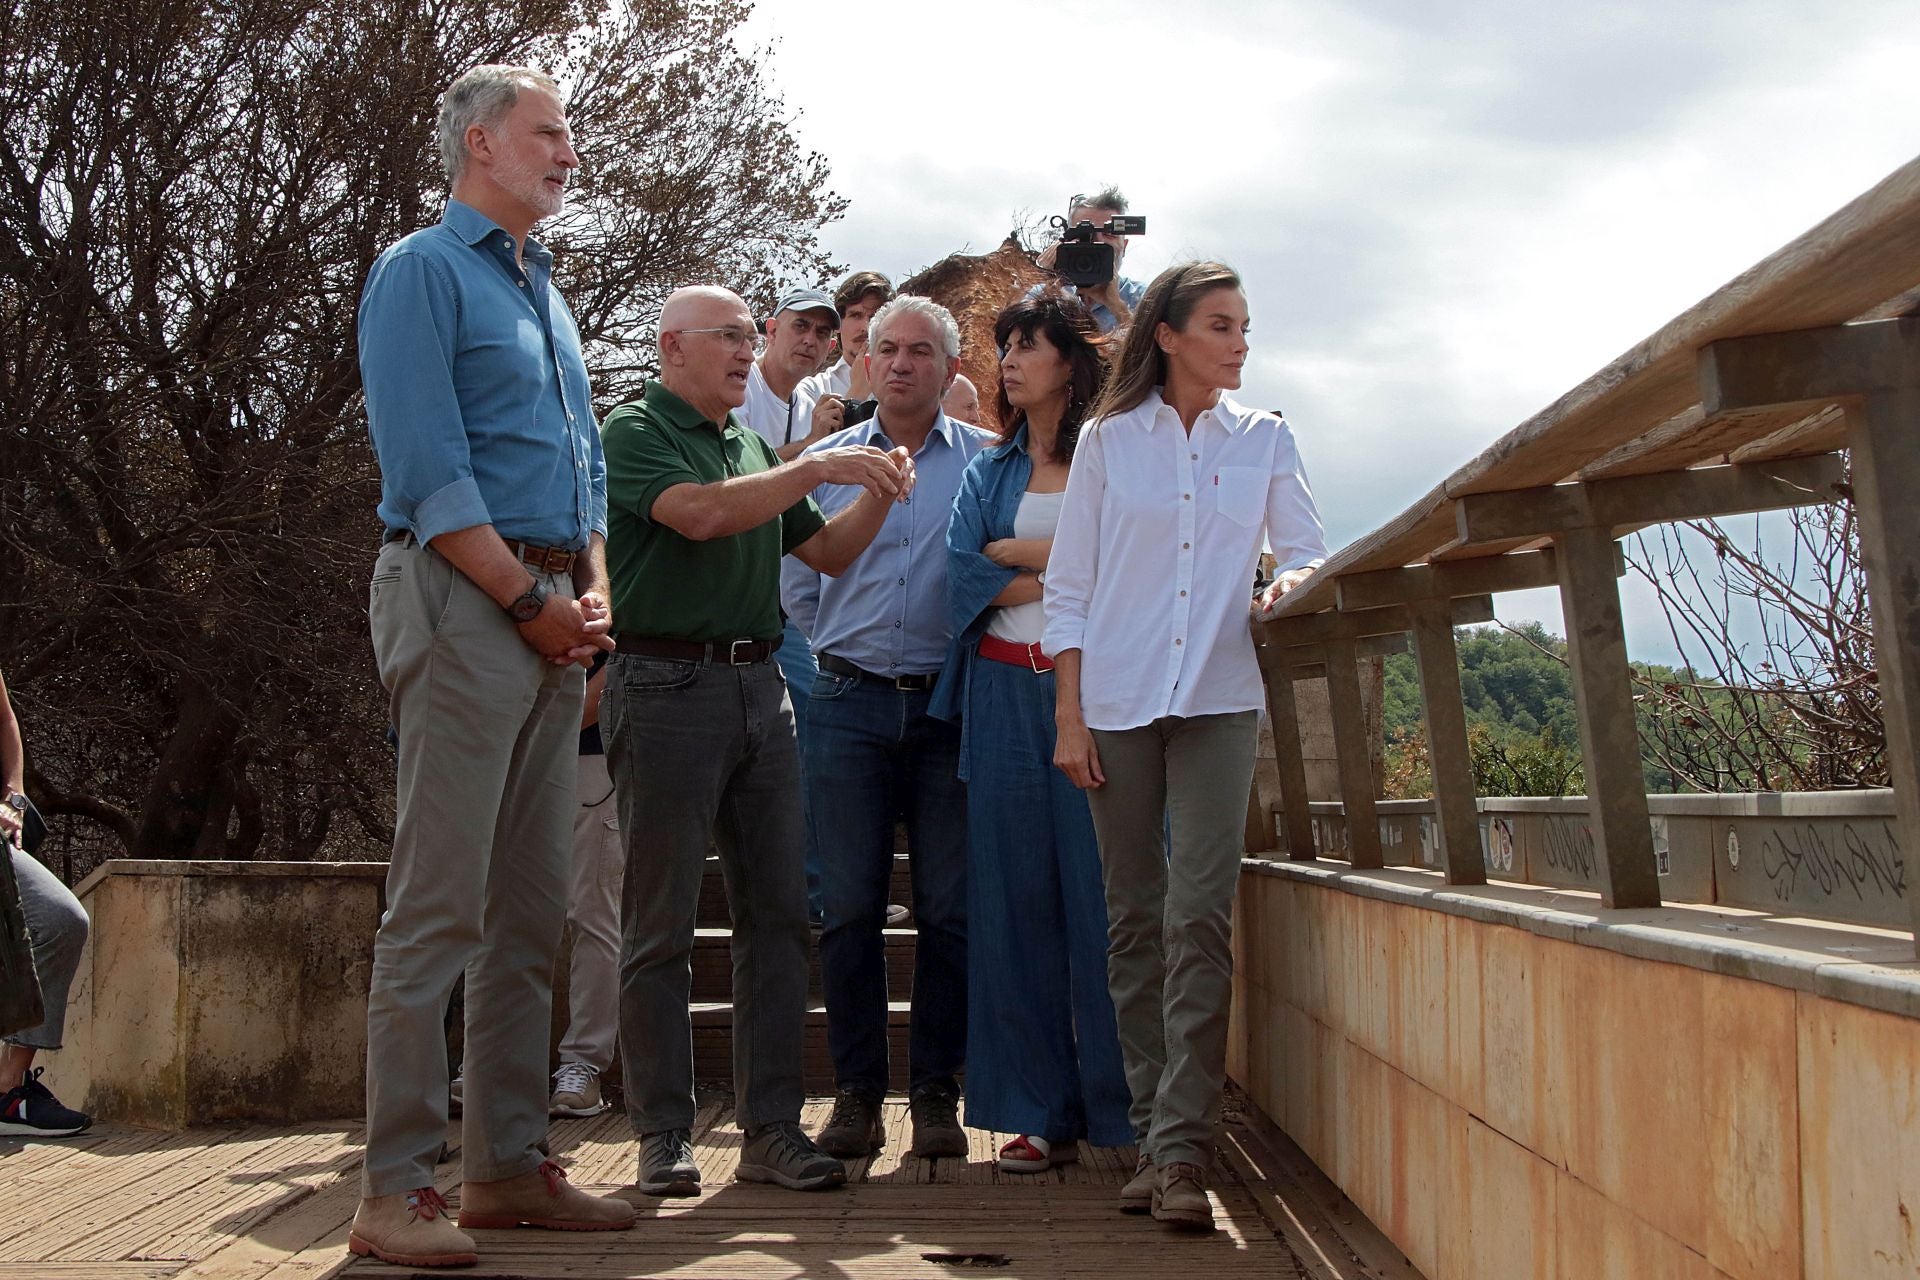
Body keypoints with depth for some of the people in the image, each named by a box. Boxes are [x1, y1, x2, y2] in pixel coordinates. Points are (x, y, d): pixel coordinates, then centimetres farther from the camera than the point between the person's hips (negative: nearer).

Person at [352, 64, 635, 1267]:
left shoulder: (544, 291, 22)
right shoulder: (423, 272, -3)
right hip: (464, 602, -9)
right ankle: (397, 1187, -5)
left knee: (531, 908, 9)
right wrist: (530, 597, -13)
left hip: (552, 613, 9)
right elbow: (425, 469, -13)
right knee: (440, 904, -10)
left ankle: (511, 1165, 16)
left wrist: (594, 588, 6)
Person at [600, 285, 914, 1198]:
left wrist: (878, 495, 4)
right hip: (668, 685, -7)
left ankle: (772, 1128, 10)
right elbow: (700, 513, -19)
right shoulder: (635, 431, -2)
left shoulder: (752, 446, 21)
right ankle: (663, 1133, 6)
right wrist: (818, 467, -16)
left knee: (778, 914, 5)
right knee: (660, 924, -1)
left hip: (759, 687, 7)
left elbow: (824, 554, 22)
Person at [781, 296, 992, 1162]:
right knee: (849, 906, -1)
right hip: (850, 704, 1)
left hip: (949, 708, -1)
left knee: (948, 909, 0)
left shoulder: (986, 463, 6)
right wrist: (847, 650, 11)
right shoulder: (827, 461, 11)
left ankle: (936, 1092, 10)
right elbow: (797, 586, 17)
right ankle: (857, 1091, 7)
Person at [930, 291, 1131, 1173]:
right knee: (1017, 894, 2)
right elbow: (965, 576, 3)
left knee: (1102, 892, -6)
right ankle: (1041, 1111, 7)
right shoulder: (989, 473, 18)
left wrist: (1017, 553, -5)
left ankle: (1122, 1108, 1)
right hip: (1005, 694, 4)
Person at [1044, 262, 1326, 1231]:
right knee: (1135, 920, 3)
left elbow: (1308, 551, 10)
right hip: (1116, 701, 0)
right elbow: (1068, 587, 6)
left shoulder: (1264, 442, 10)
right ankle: (1151, 1135, 12)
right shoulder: (1109, 440, 6)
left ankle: (1181, 1149, -10)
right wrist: (1070, 715, -1)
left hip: (1217, 703, 0)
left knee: (1199, 915, -11)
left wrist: (1294, 581, -14)